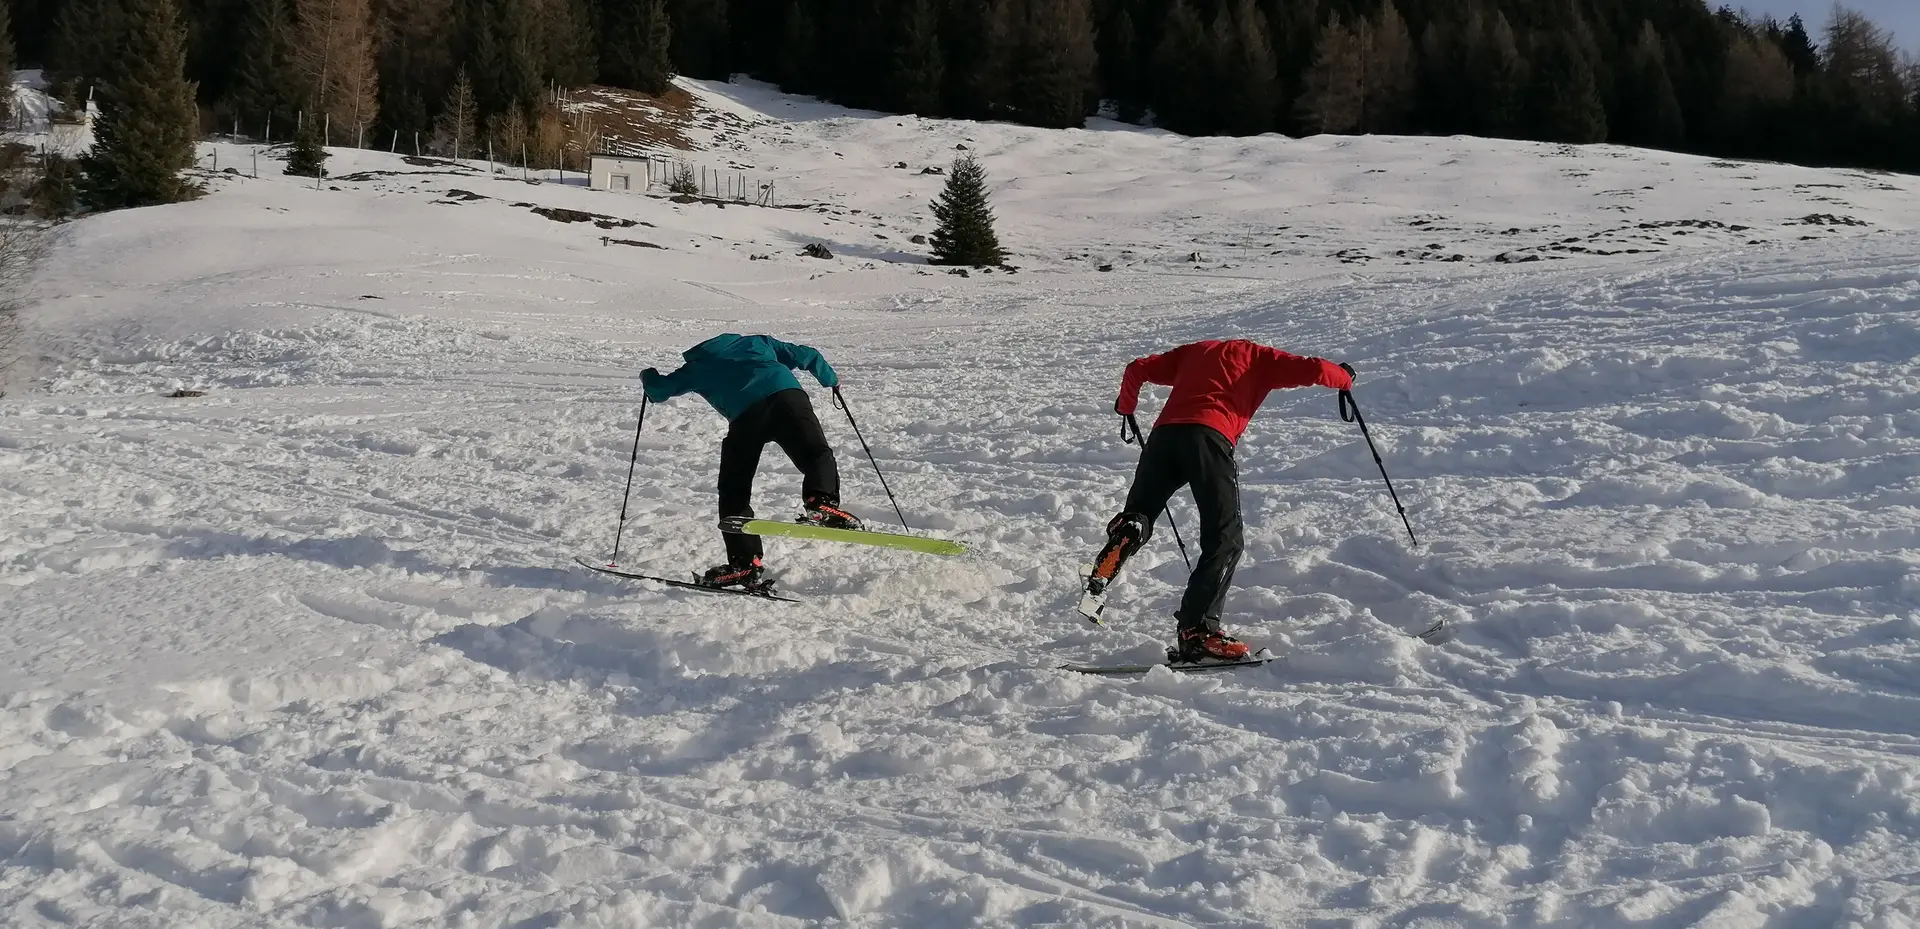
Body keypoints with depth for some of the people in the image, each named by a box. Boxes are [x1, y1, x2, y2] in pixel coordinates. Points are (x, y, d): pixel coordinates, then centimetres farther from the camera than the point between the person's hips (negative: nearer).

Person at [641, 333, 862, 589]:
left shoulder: (698, 366, 31)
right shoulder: (757, 341, 36)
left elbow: (660, 390, 31)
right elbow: (808, 356, 35)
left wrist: (649, 377, 55)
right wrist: (831, 379, 53)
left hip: (745, 415, -1)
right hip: (786, 395, 1)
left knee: (733, 492, 10)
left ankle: (746, 563, 3)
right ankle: (822, 503, -39)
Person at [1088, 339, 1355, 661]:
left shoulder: (1194, 351, 34)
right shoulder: (1258, 357, 23)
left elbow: (1137, 369, 31)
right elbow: (1311, 369, 13)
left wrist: (1126, 406, 49)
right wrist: (1344, 378, 33)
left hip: (1164, 432, 4)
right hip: (1209, 437, -4)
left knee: (1138, 517, 17)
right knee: (1224, 541, 2)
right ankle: (1197, 630, -10)